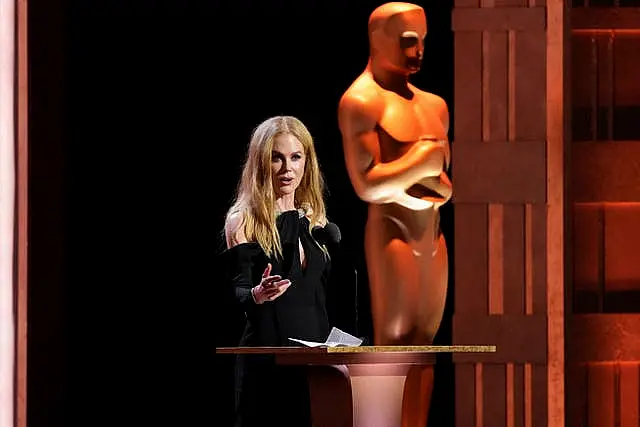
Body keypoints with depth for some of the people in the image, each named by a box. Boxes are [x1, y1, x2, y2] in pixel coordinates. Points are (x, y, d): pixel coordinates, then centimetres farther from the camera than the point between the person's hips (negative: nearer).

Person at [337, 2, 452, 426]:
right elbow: (367, 184, -18)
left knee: (425, 341, 7)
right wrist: (422, 161, -11)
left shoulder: (434, 105, 14)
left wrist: (435, 192, -5)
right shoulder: (361, 101, -9)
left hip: (433, 231, 8)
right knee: (393, 345, -7)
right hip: (392, 233, -8)